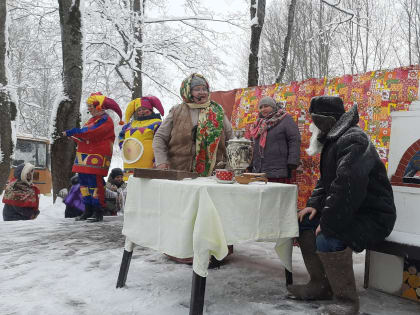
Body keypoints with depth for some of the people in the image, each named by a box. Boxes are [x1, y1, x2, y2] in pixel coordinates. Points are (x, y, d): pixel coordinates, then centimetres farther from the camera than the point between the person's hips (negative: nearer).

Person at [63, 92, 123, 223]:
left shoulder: (105, 120, -7)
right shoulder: (92, 119, 24)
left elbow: (91, 133, -20)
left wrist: (71, 132, -14)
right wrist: (75, 138, 3)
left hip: (96, 158, -9)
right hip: (85, 157, 9)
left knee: (94, 182, -9)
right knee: (84, 182, 9)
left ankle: (98, 212, -1)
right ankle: (88, 210, 18)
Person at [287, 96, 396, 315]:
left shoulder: (353, 141, -21)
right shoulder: (334, 141, 13)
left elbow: (347, 186, -33)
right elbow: (326, 180, 20)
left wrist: (328, 224, -29)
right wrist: (315, 205, 4)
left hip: (374, 217, -10)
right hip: (351, 212, 11)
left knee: (328, 239, -31)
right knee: (304, 223, 6)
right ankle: (320, 285, 12)